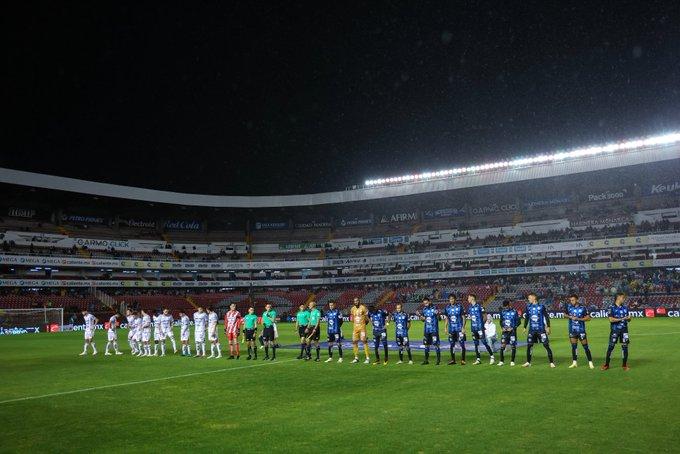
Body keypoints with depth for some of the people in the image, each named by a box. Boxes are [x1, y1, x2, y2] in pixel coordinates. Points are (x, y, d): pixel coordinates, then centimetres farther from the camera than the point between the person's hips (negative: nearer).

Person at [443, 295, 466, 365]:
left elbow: (463, 317, -4)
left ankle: (463, 360, 2)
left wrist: (463, 327, -10)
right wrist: (446, 327, 9)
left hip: (459, 328, -4)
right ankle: (453, 360, 19)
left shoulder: (459, 306, -8)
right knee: (451, 345, 8)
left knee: (462, 344, -5)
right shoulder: (447, 308, 5)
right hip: (451, 329, 4)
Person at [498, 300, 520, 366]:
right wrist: (502, 327, -1)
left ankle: (512, 361, 11)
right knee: (502, 345, -3)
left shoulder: (514, 311, -6)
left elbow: (518, 321, -4)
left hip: (512, 331, -3)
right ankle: (501, 361, 3)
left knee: (513, 346, 0)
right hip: (505, 331, 3)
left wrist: (513, 328, -14)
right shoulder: (502, 311, 6)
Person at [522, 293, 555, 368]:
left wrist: (548, 327, -5)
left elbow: (547, 317, -1)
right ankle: (528, 362, 14)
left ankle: (551, 362, 4)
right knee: (529, 346, 3)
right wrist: (525, 327, 15)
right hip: (532, 330, 4)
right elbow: (526, 318, 15)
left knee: (546, 345, -4)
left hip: (541, 330, -4)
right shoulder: (528, 307, 6)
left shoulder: (541, 306, -6)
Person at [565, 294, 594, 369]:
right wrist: (569, 317, -8)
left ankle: (590, 362, 8)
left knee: (585, 346, 0)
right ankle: (574, 362, 19)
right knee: (573, 346, 10)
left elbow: (588, 318, -8)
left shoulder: (582, 308, -11)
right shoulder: (569, 306, -1)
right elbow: (566, 314, 14)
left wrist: (578, 319, -19)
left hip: (581, 330, -3)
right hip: (572, 330, 3)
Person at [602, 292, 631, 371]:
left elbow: (628, 319, 14)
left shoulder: (625, 308, 9)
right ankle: (606, 364, 11)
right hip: (615, 330, -4)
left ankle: (624, 365, 15)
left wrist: (628, 318, -9)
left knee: (625, 347, 2)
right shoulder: (612, 308, -5)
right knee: (611, 347, 0)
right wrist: (621, 319, -18)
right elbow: (611, 319, -13)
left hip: (624, 330, 4)